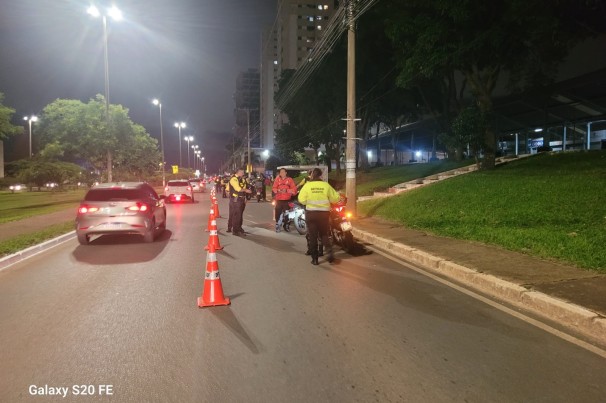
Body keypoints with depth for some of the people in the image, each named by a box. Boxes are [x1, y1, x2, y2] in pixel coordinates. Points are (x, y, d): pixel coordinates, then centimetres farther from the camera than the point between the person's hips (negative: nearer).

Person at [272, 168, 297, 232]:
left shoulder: (290, 179, 3)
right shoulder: (277, 179, 10)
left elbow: (294, 189, -3)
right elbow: (273, 188, 6)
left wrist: (286, 190, -14)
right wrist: (278, 190, -14)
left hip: (287, 200, -1)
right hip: (279, 200, 1)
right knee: (278, 213, -3)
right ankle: (277, 226, 5)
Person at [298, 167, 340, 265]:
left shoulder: (307, 186, -7)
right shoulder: (326, 185, -6)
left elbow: (301, 200, -9)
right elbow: (335, 198, -2)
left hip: (311, 213, -1)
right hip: (324, 213, 1)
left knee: (312, 236, 8)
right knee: (324, 234, 16)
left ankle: (315, 259, 10)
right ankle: (330, 252, -5)